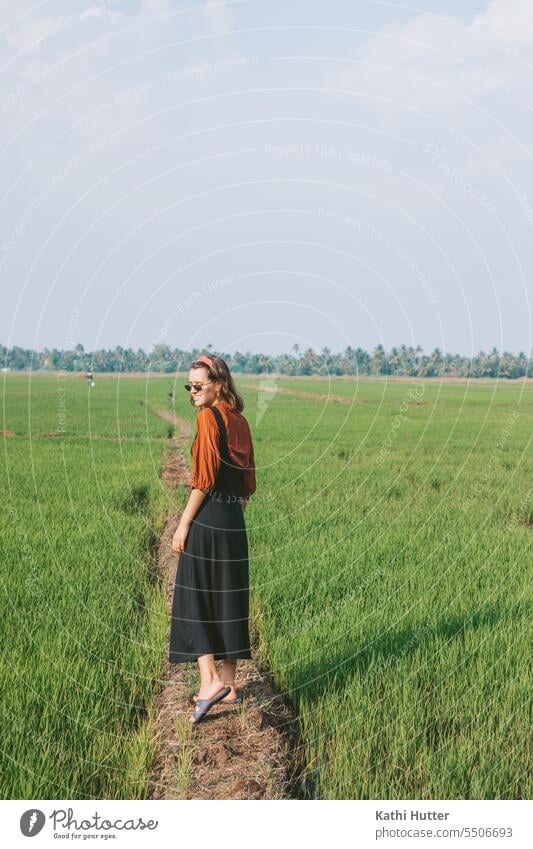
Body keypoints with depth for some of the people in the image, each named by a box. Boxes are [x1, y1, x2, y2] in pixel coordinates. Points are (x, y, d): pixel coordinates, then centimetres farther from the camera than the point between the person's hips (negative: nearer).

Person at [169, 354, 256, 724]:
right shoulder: (240, 420, 12)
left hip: (208, 518, -8)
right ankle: (229, 685, 18)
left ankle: (210, 680, -9)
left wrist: (183, 525, -12)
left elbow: (203, 478, -15)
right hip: (234, 521, 8)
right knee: (228, 598, 12)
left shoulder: (209, 417, -11)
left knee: (195, 598, -1)